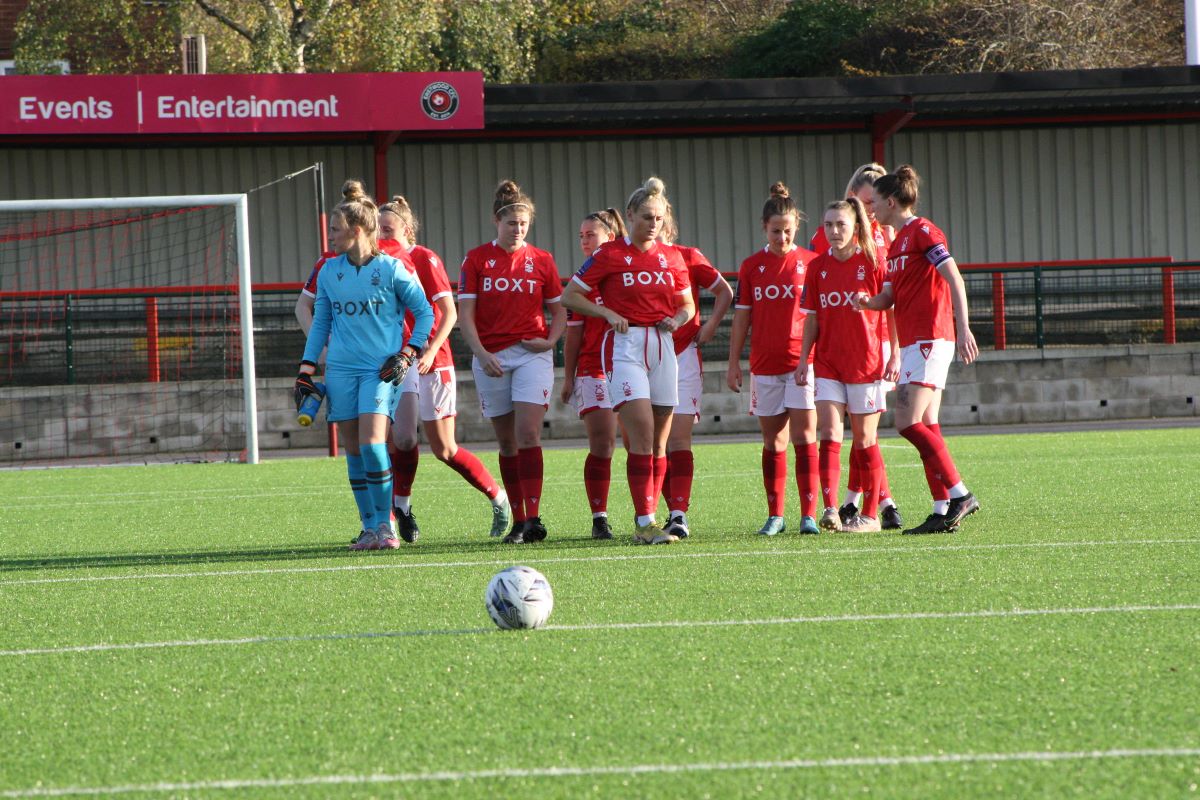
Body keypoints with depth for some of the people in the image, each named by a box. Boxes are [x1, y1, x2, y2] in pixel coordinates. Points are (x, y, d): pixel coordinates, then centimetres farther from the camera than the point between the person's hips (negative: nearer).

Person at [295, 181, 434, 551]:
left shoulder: (391, 269, -5)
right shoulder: (328, 272, 9)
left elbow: (424, 313, 3)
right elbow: (320, 323, 16)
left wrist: (407, 354, -7)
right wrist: (306, 371, 11)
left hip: (380, 369, -4)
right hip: (341, 369, 4)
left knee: (372, 445, -18)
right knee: (354, 451, 1)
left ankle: (385, 525, -8)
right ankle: (370, 529, 7)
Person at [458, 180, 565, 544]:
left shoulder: (541, 260, 6)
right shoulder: (476, 259, 3)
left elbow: (559, 309, 14)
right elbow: (465, 313, 0)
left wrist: (550, 340, -5)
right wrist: (481, 353, -12)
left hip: (532, 354, -1)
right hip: (491, 359, 1)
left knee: (528, 433, -15)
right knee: (507, 441, 5)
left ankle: (533, 519, -19)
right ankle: (517, 522, 10)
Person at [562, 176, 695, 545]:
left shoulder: (671, 258, 11)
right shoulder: (609, 255, -2)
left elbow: (687, 304, 22)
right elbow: (569, 296, 1)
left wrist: (677, 319, 0)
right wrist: (608, 313, -11)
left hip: (662, 347, 5)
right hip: (625, 345, -5)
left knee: (658, 441, 4)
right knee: (642, 433, -16)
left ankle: (647, 522, 10)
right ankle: (645, 522, -17)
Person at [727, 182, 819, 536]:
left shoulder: (811, 262, 0)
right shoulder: (751, 266, 6)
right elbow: (741, 317, 9)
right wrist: (734, 362, 6)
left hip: (803, 361, -2)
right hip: (764, 364, 2)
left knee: (804, 435, -8)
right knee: (773, 440, 7)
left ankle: (809, 514, -8)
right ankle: (775, 516, 13)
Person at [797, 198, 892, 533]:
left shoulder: (873, 262, -5)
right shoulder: (818, 267, 6)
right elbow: (812, 319, 11)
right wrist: (803, 360, 6)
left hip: (865, 363, -3)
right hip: (827, 364, 3)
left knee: (864, 440, 4)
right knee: (829, 436, -10)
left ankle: (871, 514, 12)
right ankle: (830, 510, -18)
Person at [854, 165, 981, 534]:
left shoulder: (922, 232, -8)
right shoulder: (897, 243, 21)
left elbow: (955, 280, -14)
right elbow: (888, 297, 18)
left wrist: (963, 329, -21)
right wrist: (867, 301, -4)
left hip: (930, 340, -10)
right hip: (913, 343, 10)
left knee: (909, 423, -16)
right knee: (925, 427, 5)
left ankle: (960, 495, -13)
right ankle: (942, 512, 5)